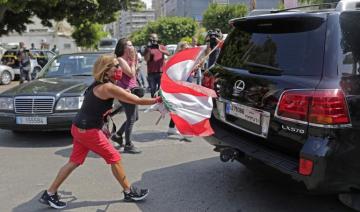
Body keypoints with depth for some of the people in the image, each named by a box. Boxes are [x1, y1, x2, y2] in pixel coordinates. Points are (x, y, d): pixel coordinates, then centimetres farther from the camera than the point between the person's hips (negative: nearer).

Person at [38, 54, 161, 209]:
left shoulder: (98, 84, 10)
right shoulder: (109, 87, -19)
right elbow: (137, 101, -17)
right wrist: (158, 100, -8)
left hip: (79, 127, 9)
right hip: (88, 131, -9)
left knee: (74, 161, 16)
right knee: (114, 158, 4)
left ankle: (50, 194, 23)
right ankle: (129, 192, 18)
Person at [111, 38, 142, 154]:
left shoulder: (127, 59, 15)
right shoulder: (120, 60, -13)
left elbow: (134, 74, 14)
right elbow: (131, 74, -19)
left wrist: (134, 59, 8)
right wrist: (133, 60, -11)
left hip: (132, 90, 10)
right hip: (126, 91, -10)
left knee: (134, 117, 18)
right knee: (131, 119, -4)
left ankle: (118, 135, 29)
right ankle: (128, 145, 6)